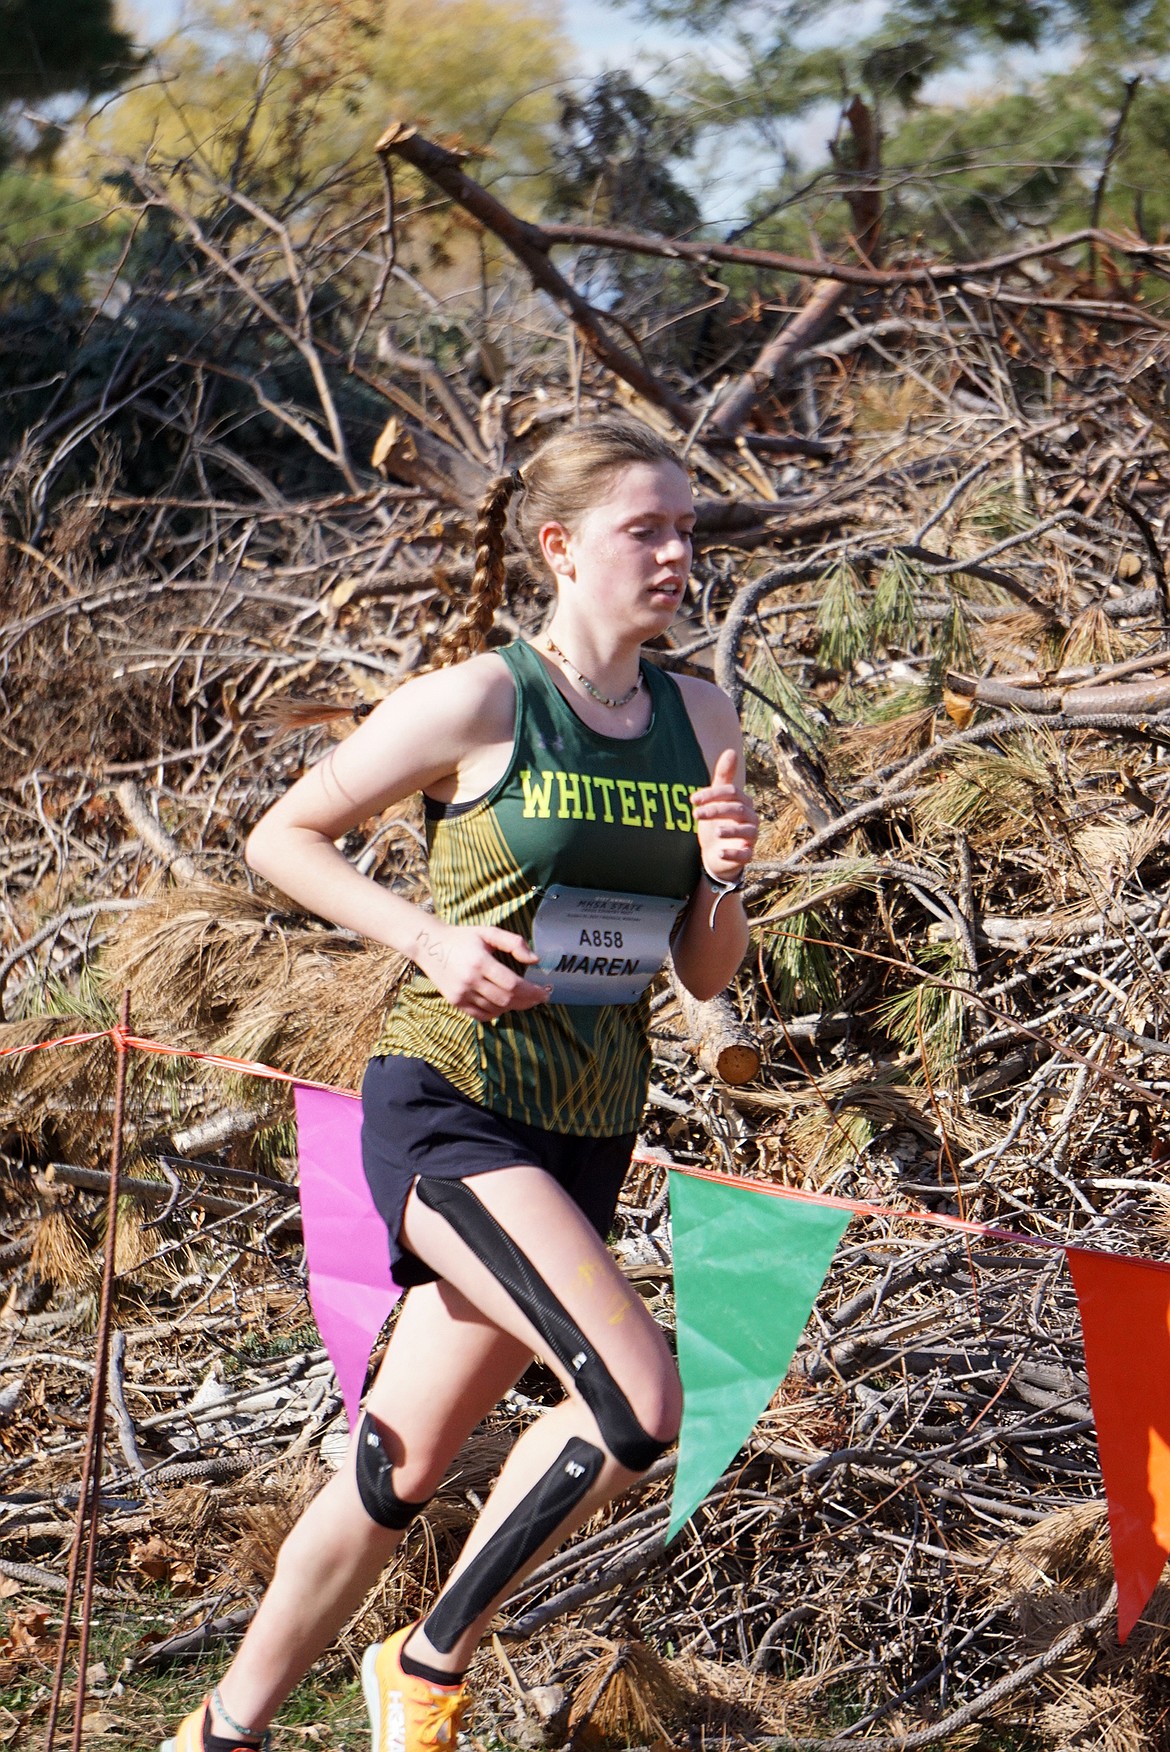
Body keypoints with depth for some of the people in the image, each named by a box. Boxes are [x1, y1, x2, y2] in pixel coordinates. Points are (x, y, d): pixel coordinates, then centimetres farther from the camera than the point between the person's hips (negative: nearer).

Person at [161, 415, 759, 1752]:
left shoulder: (701, 724, 7)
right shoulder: (478, 700, -9)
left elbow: (707, 974, 12)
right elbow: (282, 836, -1)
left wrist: (722, 879, -8)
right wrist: (431, 939, -13)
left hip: (583, 1141, 6)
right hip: (445, 1113, -6)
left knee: (400, 1471, 12)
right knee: (638, 1404, -22)